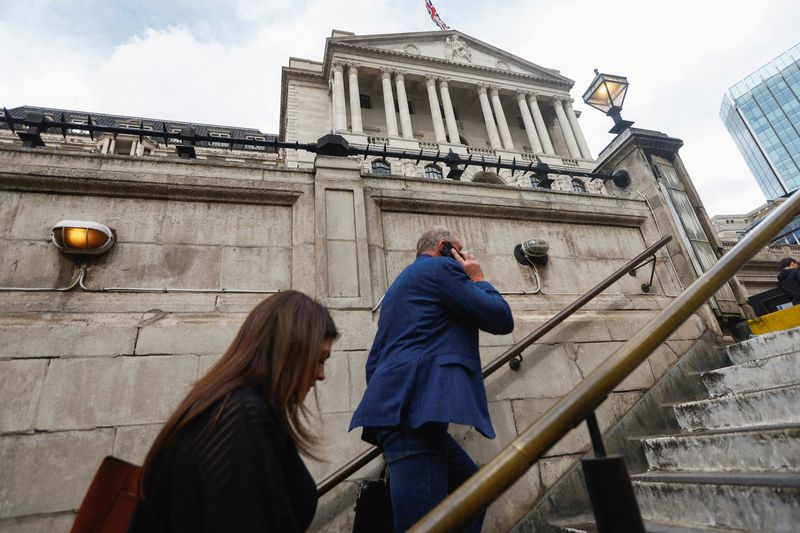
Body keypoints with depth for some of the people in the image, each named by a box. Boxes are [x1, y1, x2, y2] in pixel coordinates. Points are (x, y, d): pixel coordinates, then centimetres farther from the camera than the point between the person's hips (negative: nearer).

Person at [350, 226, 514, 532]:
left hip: (398, 408, 10)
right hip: (416, 407, -10)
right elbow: (501, 319, -2)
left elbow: (374, 360, 25)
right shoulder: (443, 267, 1)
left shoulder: (402, 282, 28)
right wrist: (478, 278, 13)